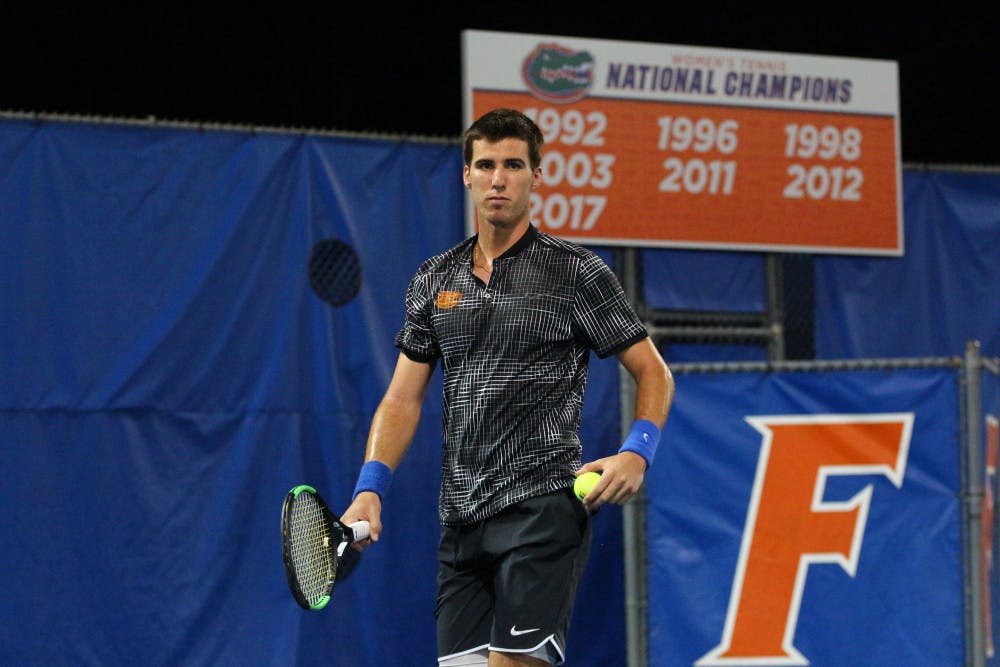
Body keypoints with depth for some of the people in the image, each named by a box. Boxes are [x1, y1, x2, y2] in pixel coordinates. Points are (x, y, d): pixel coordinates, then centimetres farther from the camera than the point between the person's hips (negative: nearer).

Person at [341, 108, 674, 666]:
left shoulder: (577, 273, 0)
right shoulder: (435, 280, 14)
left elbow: (653, 373, 3)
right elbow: (404, 399, 14)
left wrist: (637, 453, -15)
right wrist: (370, 488, 0)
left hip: (543, 505, -5)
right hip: (462, 517, 5)